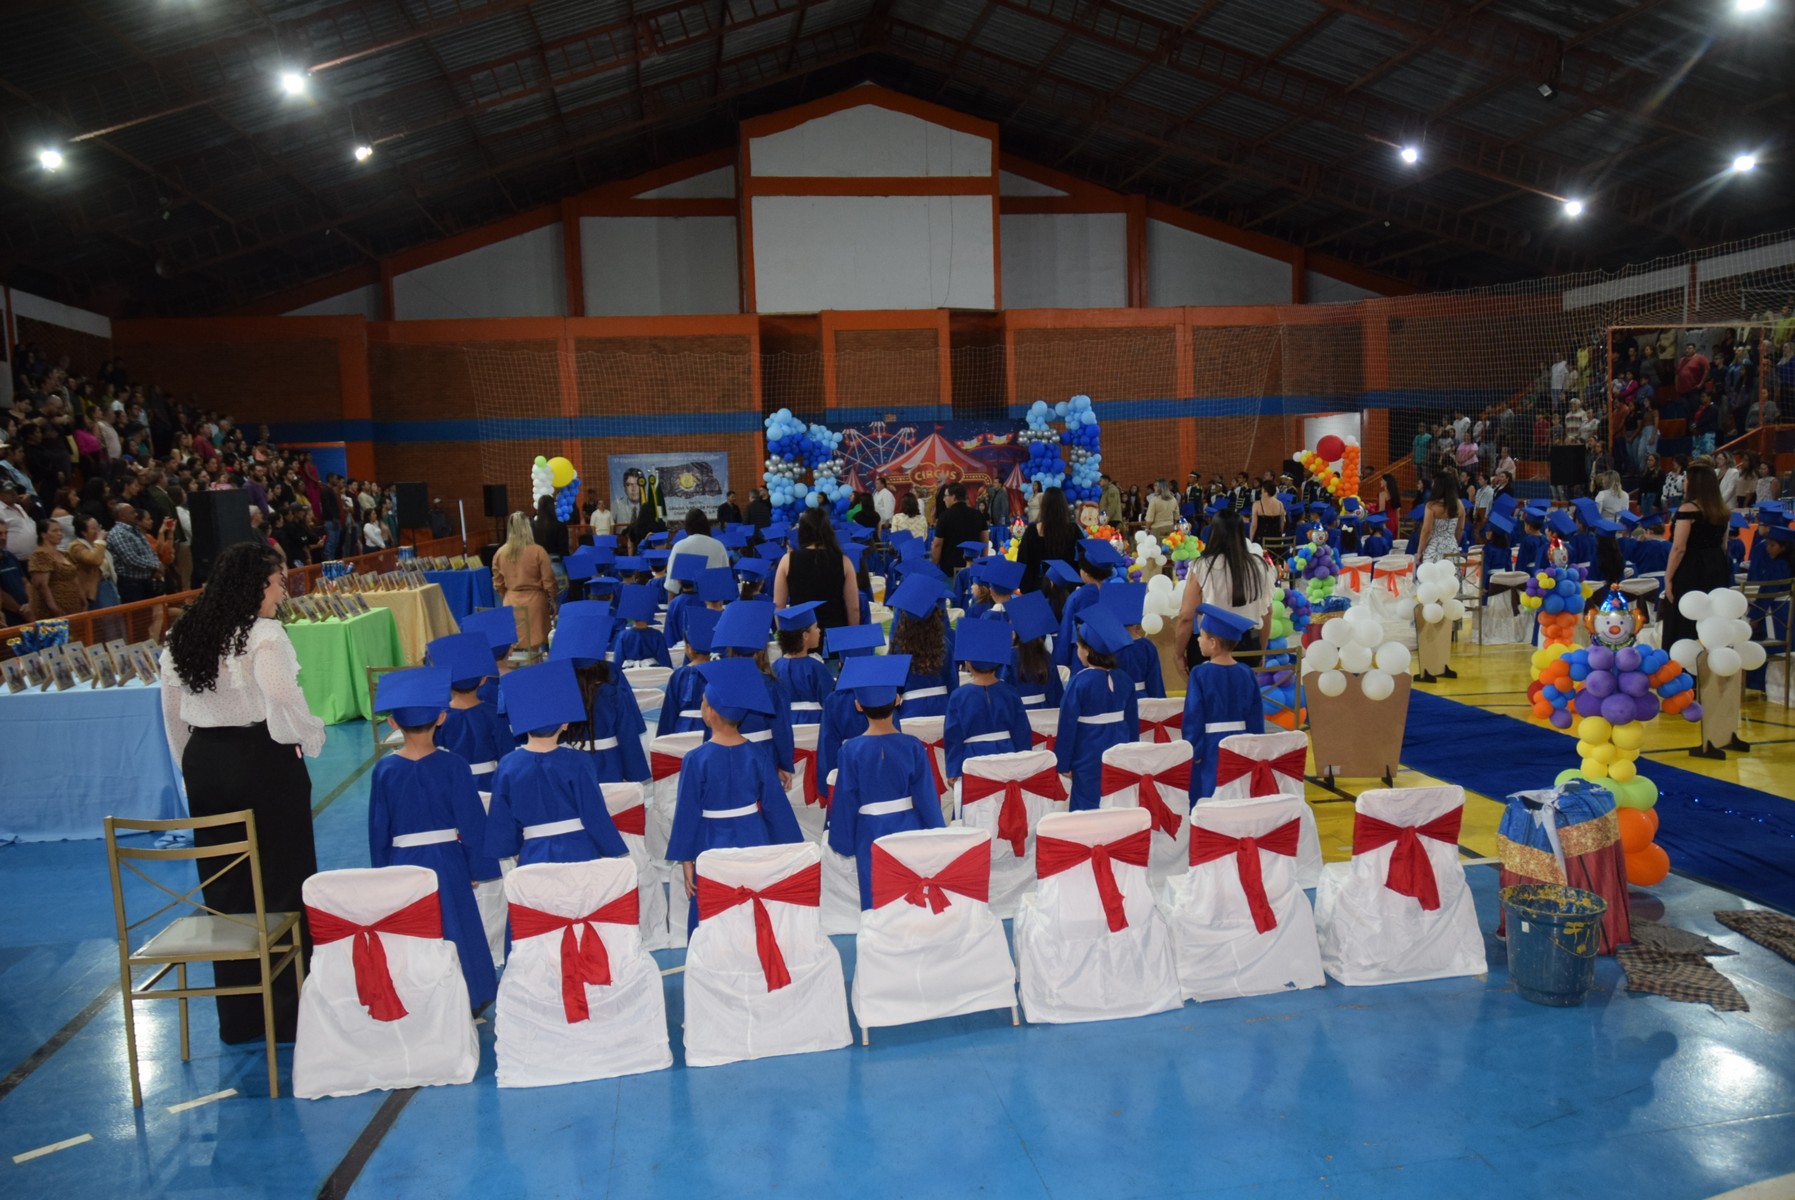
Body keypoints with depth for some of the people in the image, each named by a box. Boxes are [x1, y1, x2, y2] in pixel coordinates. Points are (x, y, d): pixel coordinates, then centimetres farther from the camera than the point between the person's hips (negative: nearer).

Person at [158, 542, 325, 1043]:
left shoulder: (181, 638, 8)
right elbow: (285, 705, -25)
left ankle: (237, 1018, 25)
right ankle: (288, 1011, 13)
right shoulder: (263, 635, -15)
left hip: (204, 765, 7)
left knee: (225, 889, 15)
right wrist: (313, 738, -7)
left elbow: (174, 715, 14)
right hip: (263, 764, -7)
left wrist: (192, 772, 21)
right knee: (282, 885, 5)